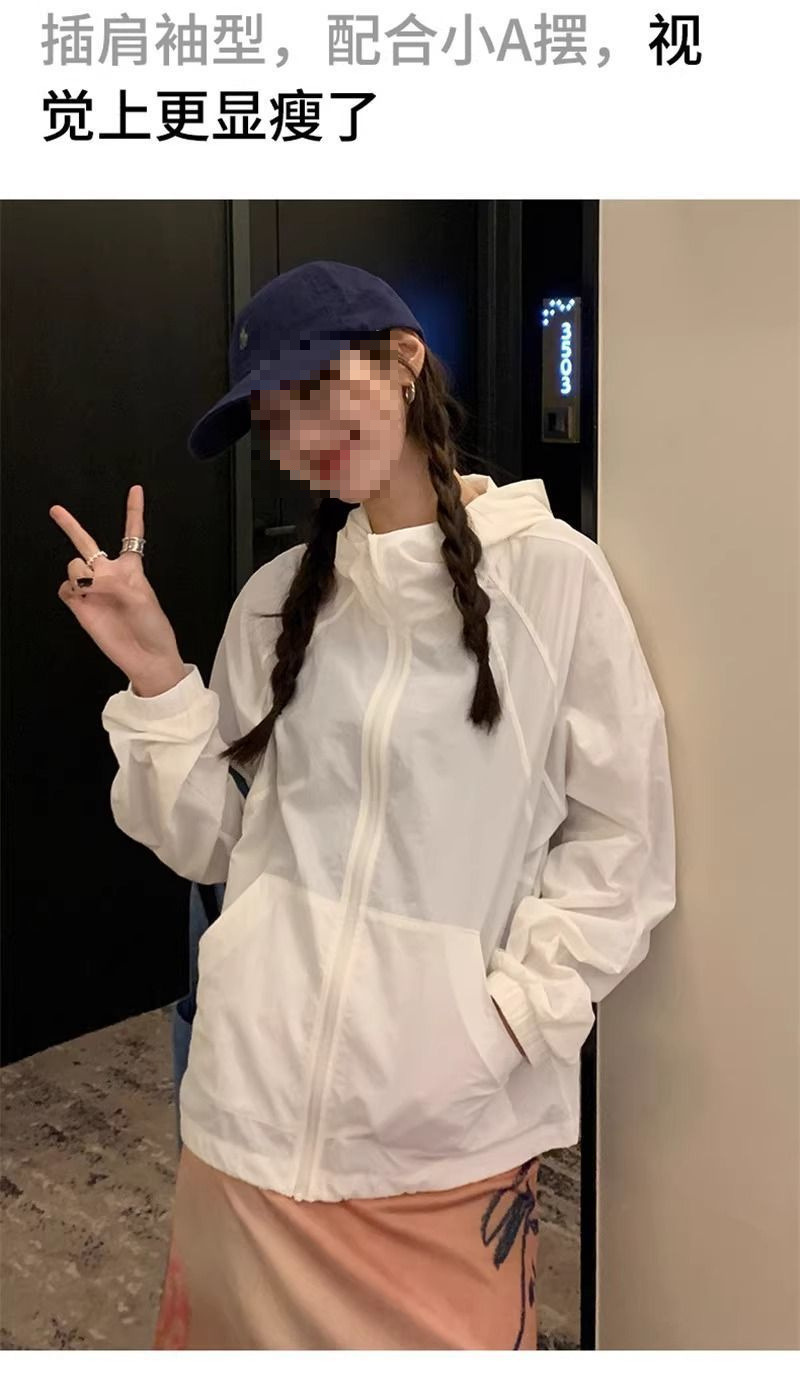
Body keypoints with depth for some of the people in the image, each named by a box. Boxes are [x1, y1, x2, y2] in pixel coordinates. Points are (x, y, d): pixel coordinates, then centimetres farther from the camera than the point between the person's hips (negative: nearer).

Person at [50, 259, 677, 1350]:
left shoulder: (552, 571, -7)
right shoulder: (279, 597, 4)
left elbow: (623, 836, -4)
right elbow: (210, 843, 6)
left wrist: (515, 1012, -12)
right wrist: (157, 681, -6)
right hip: (253, 1097, 3)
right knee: (253, 1337, 20)